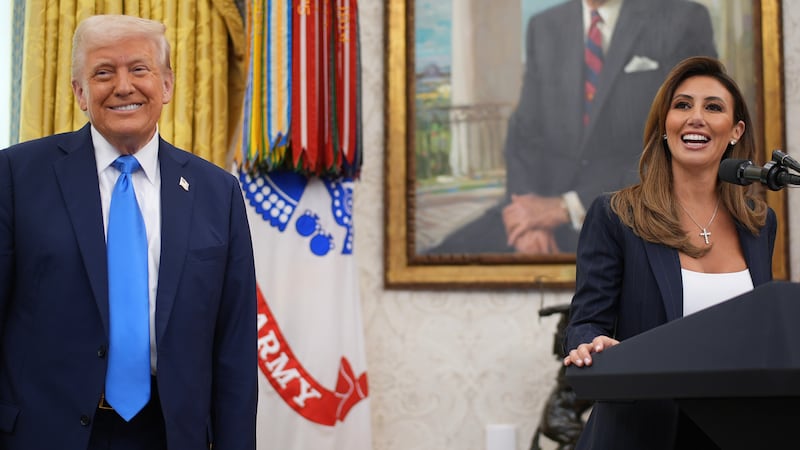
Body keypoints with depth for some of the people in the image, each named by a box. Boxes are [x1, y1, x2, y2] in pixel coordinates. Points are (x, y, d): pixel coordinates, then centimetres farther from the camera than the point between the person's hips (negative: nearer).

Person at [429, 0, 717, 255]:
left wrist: (569, 207, -15)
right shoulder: (544, 27, 13)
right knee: (440, 259, -15)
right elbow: (525, 131, 10)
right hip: (546, 203, 5)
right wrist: (527, 210, -10)